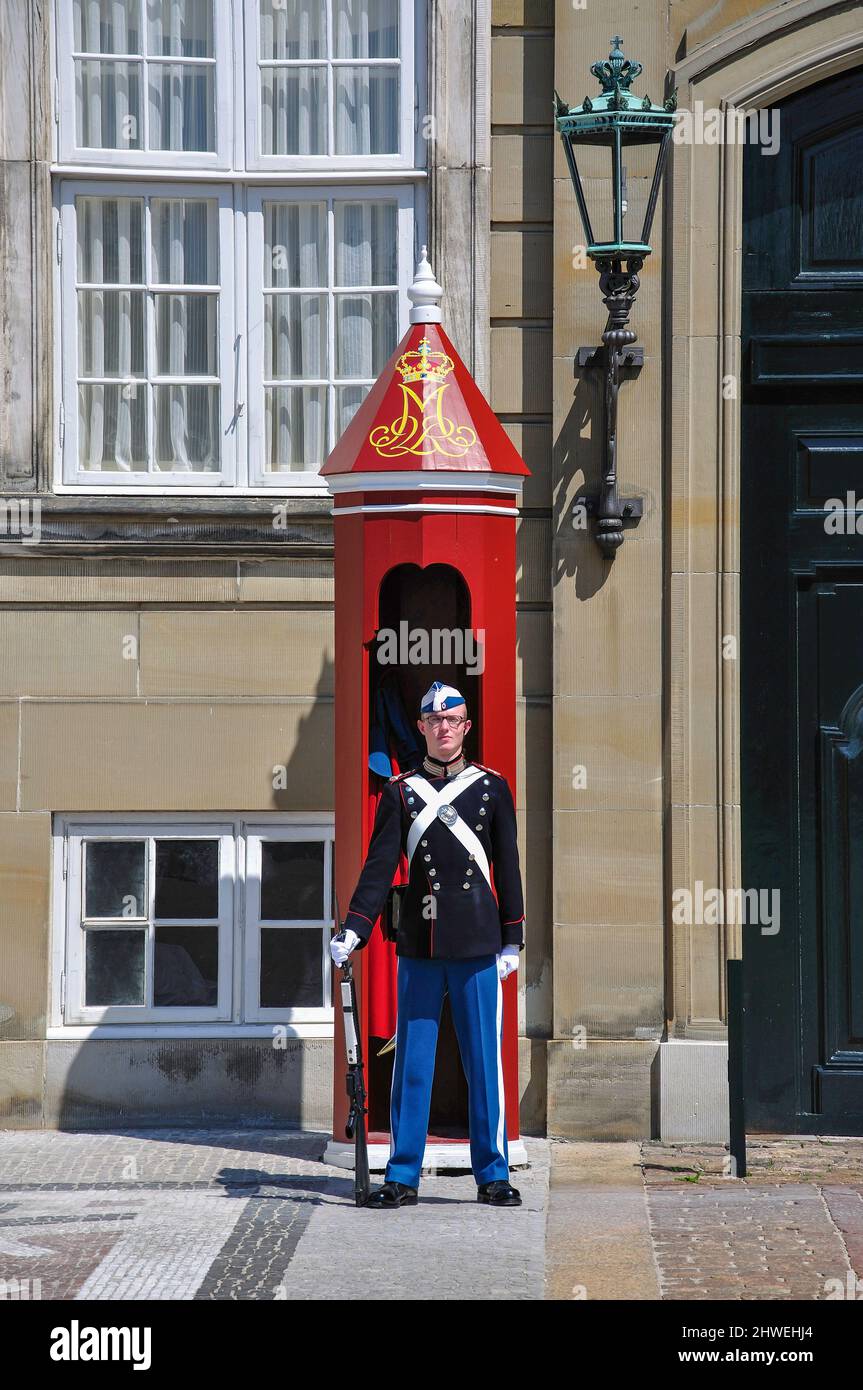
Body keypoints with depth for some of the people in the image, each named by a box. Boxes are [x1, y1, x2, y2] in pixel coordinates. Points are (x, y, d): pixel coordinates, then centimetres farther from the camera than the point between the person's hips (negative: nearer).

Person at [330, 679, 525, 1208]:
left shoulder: (493, 787, 6)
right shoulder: (400, 792, 7)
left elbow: (508, 868, 6)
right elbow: (379, 867, 2)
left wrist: (513, 941, 1)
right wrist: (352, 931, -10)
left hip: (477, 946, 0)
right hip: (418, 947, 1)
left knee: (484, 1060, 2)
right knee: (412, 1061, 2)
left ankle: (493, 1174, 10)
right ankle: (404, 1177, 8)